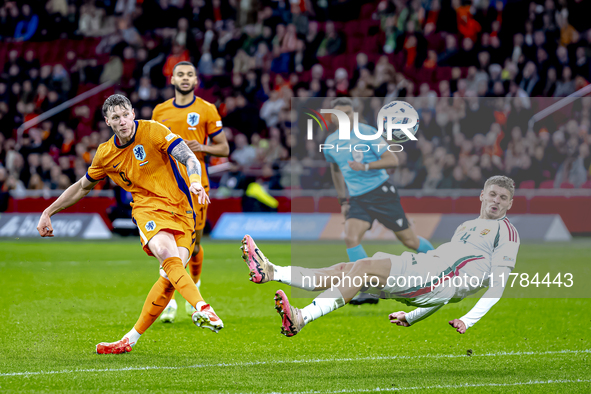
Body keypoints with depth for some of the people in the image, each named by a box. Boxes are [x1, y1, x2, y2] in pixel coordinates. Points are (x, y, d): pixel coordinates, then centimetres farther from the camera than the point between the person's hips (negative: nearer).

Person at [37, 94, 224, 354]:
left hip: (182, 211, -1)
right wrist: (48, 212, 26)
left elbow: (190, 159, -14)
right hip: (149, 207, 1)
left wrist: (195, 182, -35)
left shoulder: (153, 130, -5)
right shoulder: (105, 154, 8)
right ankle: (202, 308, -49)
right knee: (168, 255, -32)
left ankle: (131, 339, -6)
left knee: (171, 276, -17)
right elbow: (82, 187, 25)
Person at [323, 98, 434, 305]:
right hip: (357, 198, 4)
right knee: (350, 237, -20)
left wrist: (365, 166, -24)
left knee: (408, 239, 1)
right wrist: (342, 200, 22)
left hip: (381, 192, -4)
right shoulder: (331, 143, 6)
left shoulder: (367, 133, -9)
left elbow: (392, 160, -13)